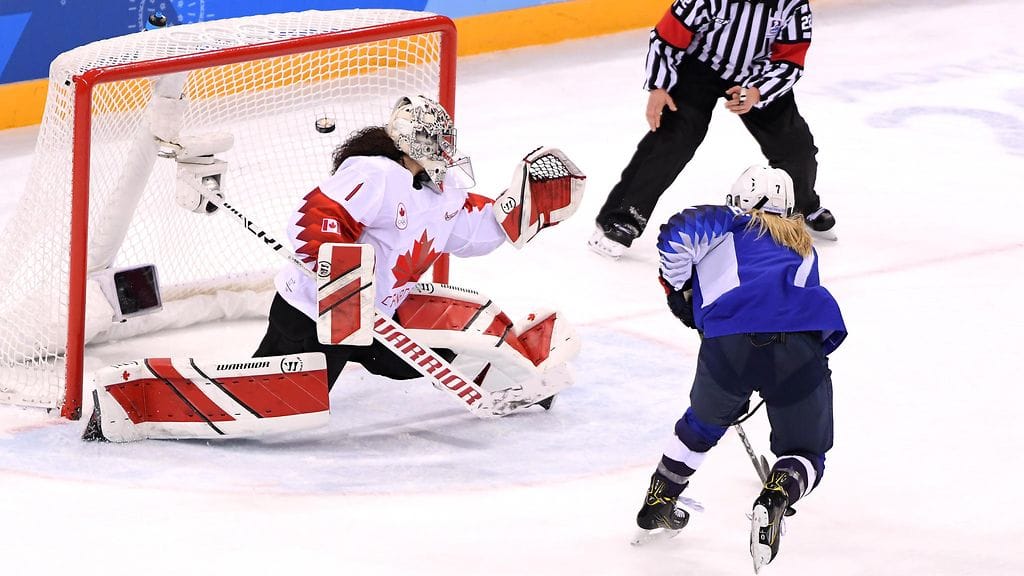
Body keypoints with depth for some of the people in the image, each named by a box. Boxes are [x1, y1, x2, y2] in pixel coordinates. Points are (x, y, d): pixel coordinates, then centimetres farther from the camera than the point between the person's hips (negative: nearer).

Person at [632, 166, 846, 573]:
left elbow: (678, 233, 4)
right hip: (802, 347, 1)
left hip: (731, 340, -1)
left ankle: (658, 504, 38)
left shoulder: (726, 224, 25)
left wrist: (680, 292, 21)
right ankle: (778, 496, -14)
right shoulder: (802, 246, 35)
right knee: (805, 455, 17)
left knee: (703, 426, 30)